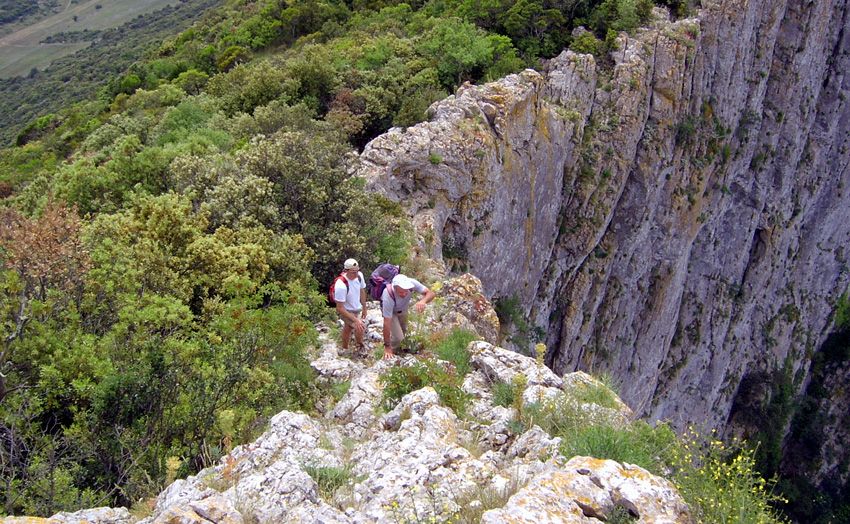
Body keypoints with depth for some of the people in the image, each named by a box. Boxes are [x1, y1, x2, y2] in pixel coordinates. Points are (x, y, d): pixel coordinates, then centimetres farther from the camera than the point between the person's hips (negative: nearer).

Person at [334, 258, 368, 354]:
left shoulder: (359, 275, -18)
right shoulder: (341, 285, -37)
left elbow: (362, 291, 4)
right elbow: (340, 308, -30)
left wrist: (364, 308, 13)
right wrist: (355, 320, -31)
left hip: (356, 309, 7)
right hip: (345, 311, -6)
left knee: (347, 328, 25)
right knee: (360, 327, -19)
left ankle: (344, 349, 50)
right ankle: (359, 344, 13)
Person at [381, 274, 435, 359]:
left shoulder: (411, 283, -38)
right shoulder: (388, 296, -44)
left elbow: (430, 293, -32)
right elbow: (387, 323, -38)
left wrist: (423, 301, -56)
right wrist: (387, 346, -32)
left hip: (403, 308, 4)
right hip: (390, 310, -4)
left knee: (404, 330, 18)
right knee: (398, 337, -14)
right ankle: (391, 354, 14)